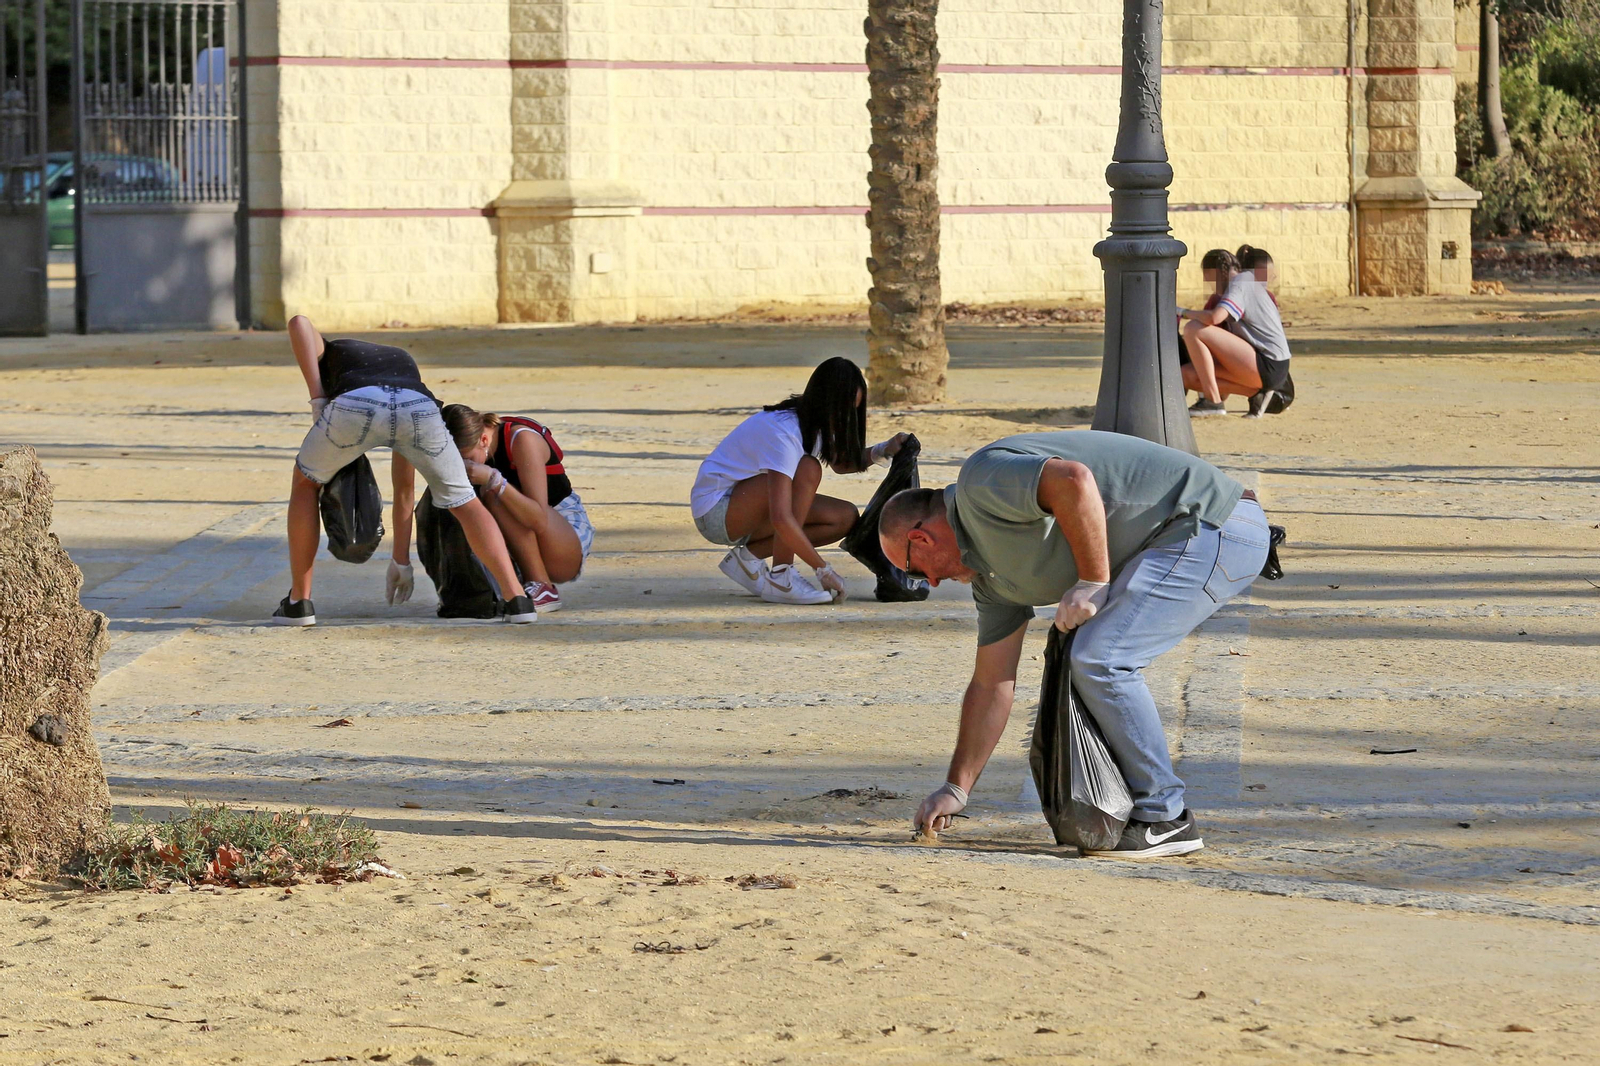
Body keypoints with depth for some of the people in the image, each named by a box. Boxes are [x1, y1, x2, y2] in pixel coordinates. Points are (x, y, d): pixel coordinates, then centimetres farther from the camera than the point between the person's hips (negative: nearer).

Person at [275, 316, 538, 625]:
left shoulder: (327, 354, 43)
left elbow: (299, 322, 16)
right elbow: (405, 484, 47)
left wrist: (317, 400, 18)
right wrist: (401, 559, 50)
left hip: (355, 406, -2)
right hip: (419, 411, 2)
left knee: (306, 482, 29)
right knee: (465, 503, 24)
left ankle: (299, 601, 26)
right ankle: (517, 600, 9)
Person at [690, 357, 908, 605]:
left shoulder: (815, 423, 0)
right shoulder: (782, 433, -29)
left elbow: (840, 463, 20)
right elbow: (781, 519, -36)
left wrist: (883, 451, -1)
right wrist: (823, 570, -30)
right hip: (715, 509, -9)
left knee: (846, 517, -5)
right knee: (808, 470, -30)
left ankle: (747, 556, 1)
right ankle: (780, 579, -25)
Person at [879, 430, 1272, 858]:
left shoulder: (981, 480, -9)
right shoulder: (992, 570, 21)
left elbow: (1074, 481, -28)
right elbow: (991, 684, 25)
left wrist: (1094, 582, -19)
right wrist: (955, 789, 27)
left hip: (1214, 524, -11)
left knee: (1099, 660, -13)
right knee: (1097, 663, 18)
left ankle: (1165, 819, -4)